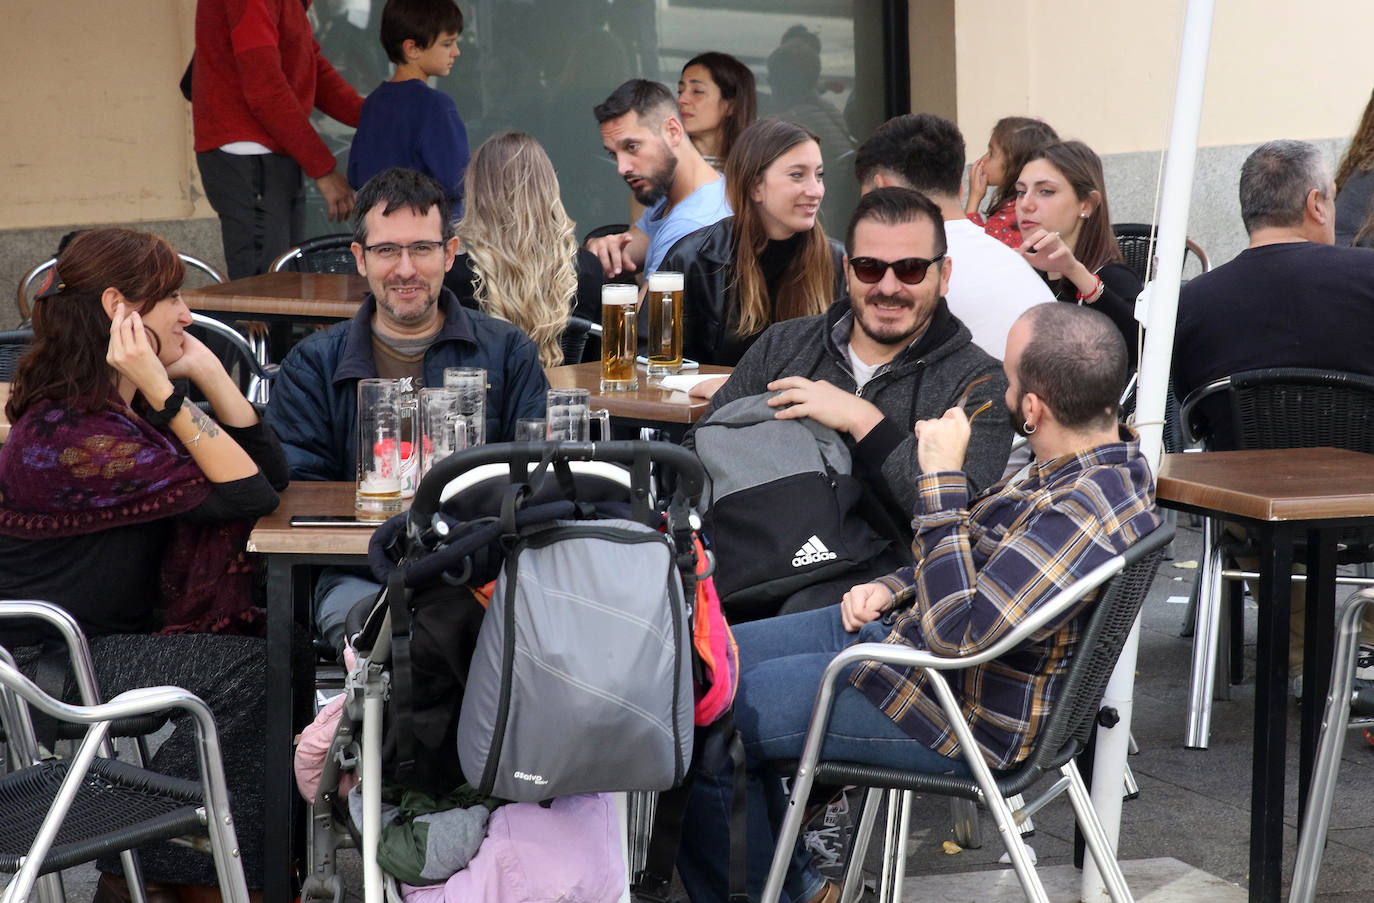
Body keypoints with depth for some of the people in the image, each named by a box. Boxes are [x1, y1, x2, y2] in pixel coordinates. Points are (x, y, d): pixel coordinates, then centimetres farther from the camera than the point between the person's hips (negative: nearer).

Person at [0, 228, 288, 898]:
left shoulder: (123, 405, 6)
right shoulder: (75, 436, -26)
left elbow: (270, 471, 4)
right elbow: (248, 495, -26)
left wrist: (205, 369, -4)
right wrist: (165, 394, -28)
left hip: (123, 629, 10)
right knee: (253, 672, -17)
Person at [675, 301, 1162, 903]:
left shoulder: (1089, 511, -31)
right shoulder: (1102, 453, 1)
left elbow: (958, 629, -33)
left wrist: (942, 480, -27)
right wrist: (895, 587, 4)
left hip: (958, 713, -10)